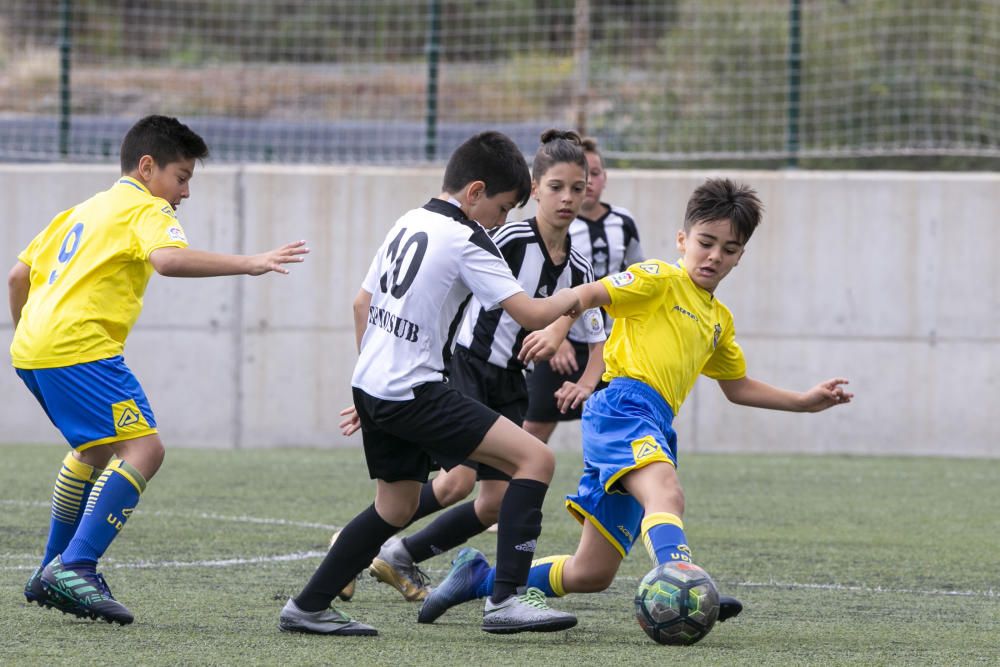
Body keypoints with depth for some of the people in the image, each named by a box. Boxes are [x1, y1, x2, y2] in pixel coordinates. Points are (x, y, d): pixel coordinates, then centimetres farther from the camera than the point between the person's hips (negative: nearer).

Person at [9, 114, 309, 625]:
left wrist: (29, 334, 38)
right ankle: (75, 568, -25)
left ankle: (51, 575, 29)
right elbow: (167, 259, -22)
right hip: (80, 348, -10)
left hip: (33, 347, 10)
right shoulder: (146, 209, 0)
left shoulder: (85, 210, 27)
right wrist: (247, 264, -24)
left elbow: (19, 275, 27)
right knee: (143, 448, -16)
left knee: (96, 450, 27)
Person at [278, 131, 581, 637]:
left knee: (396, 507, 25)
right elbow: (531, 314, -15)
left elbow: (362, 303, 23)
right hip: (413, 393, -9)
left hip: (371, 387, 9)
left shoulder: (409, 224, 15)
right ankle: (506, 599, -19)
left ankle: (307, 608, 28)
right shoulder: (466, 240, -11)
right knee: (535, 459, -12)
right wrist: (585, 294, 2)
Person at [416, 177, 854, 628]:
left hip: (654, 429, 8)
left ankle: (478, 578, 23)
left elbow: (738, 387, 39)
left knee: (591, 574, 7)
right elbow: (588, 295, -6)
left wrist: (805, 402, 33)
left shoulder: (719, 320, 27)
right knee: (666, 494, -39)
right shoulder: (661, 279, 4)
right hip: (623, 403, -8)